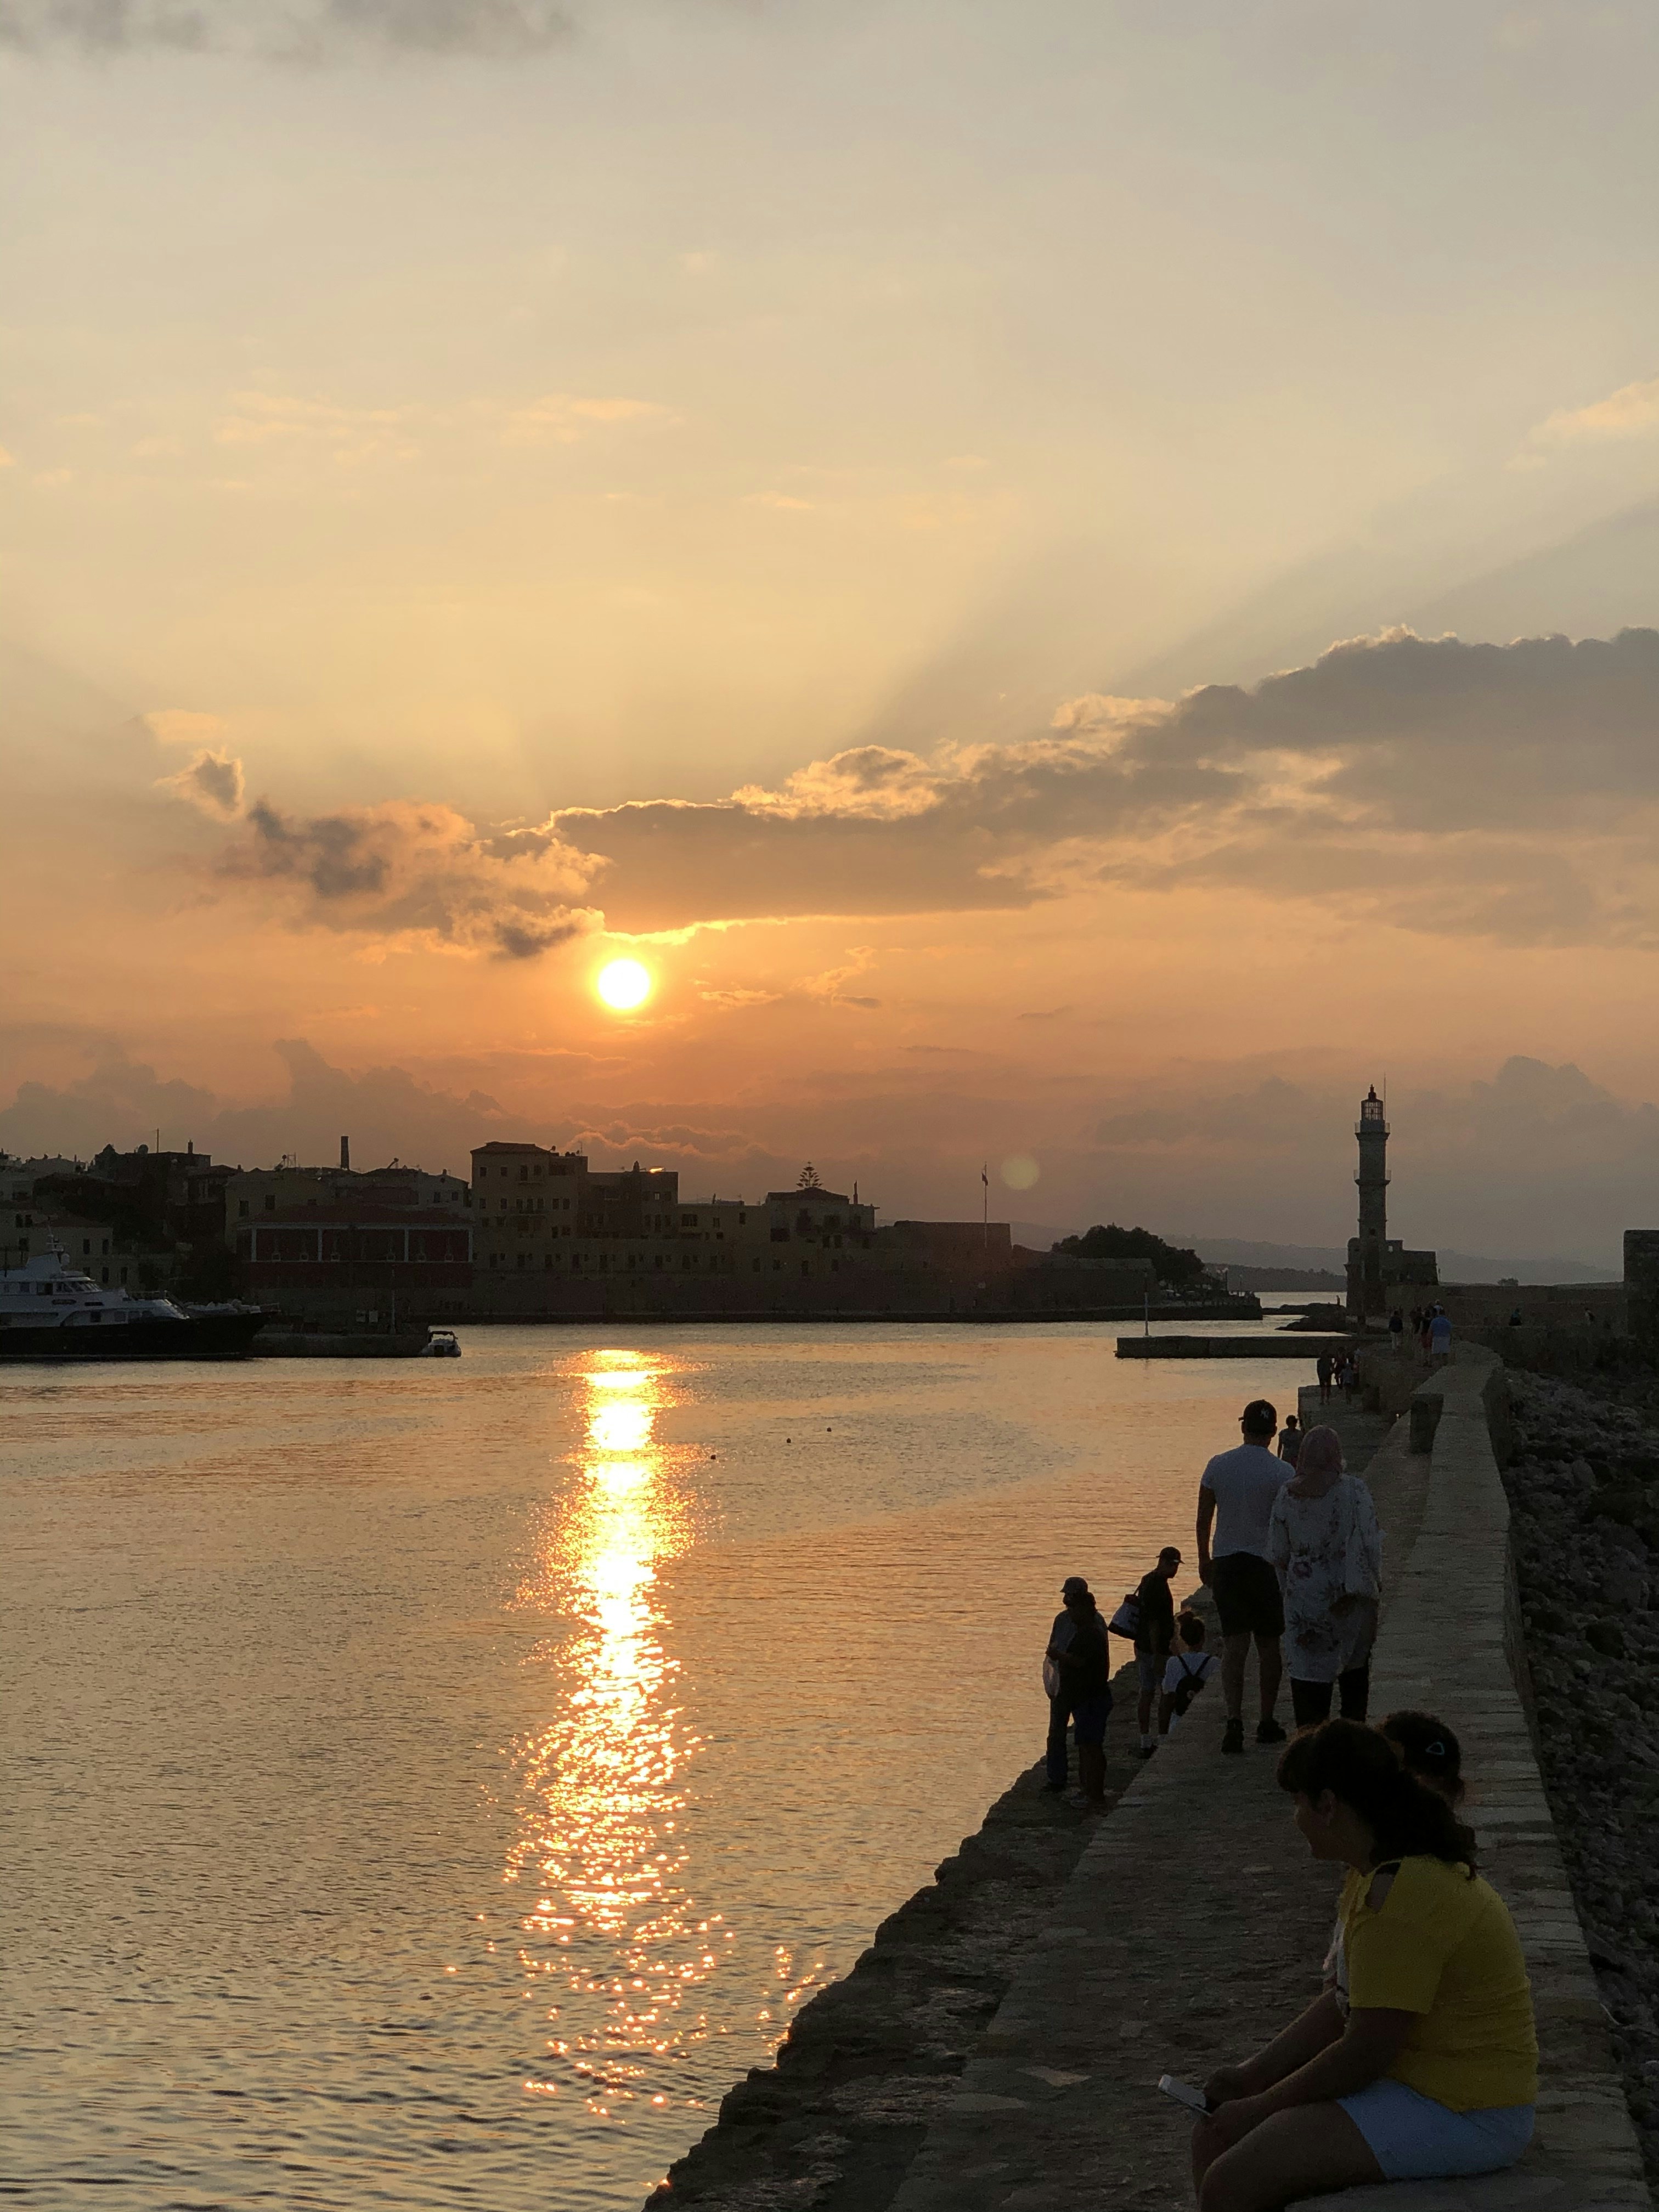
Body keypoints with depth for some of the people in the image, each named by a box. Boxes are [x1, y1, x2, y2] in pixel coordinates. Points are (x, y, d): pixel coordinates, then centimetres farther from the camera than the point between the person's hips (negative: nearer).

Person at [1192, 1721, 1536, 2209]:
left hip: (1459, 2115, -11)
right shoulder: (1376, 1873, 10)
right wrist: (1248, 2077, 7)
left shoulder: (1402, 1897, -25)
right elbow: (1344, 2005, 15)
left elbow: (1363, 2054, -23)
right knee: (1215, 2136, 8)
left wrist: (1257, 2108, -11)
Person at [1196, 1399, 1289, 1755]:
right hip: (1267, 1565, -2)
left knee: (1233, 1645, 3)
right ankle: (1267, 1723, 18)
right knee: (1269, 1645, 11)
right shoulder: (1281, 1472, -10)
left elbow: (1203, 1519, 4)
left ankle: (1234, 1719, -13)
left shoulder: (1218, 1465, -1)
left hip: (1226, 1563, 2)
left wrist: (1204, 1560, 16)